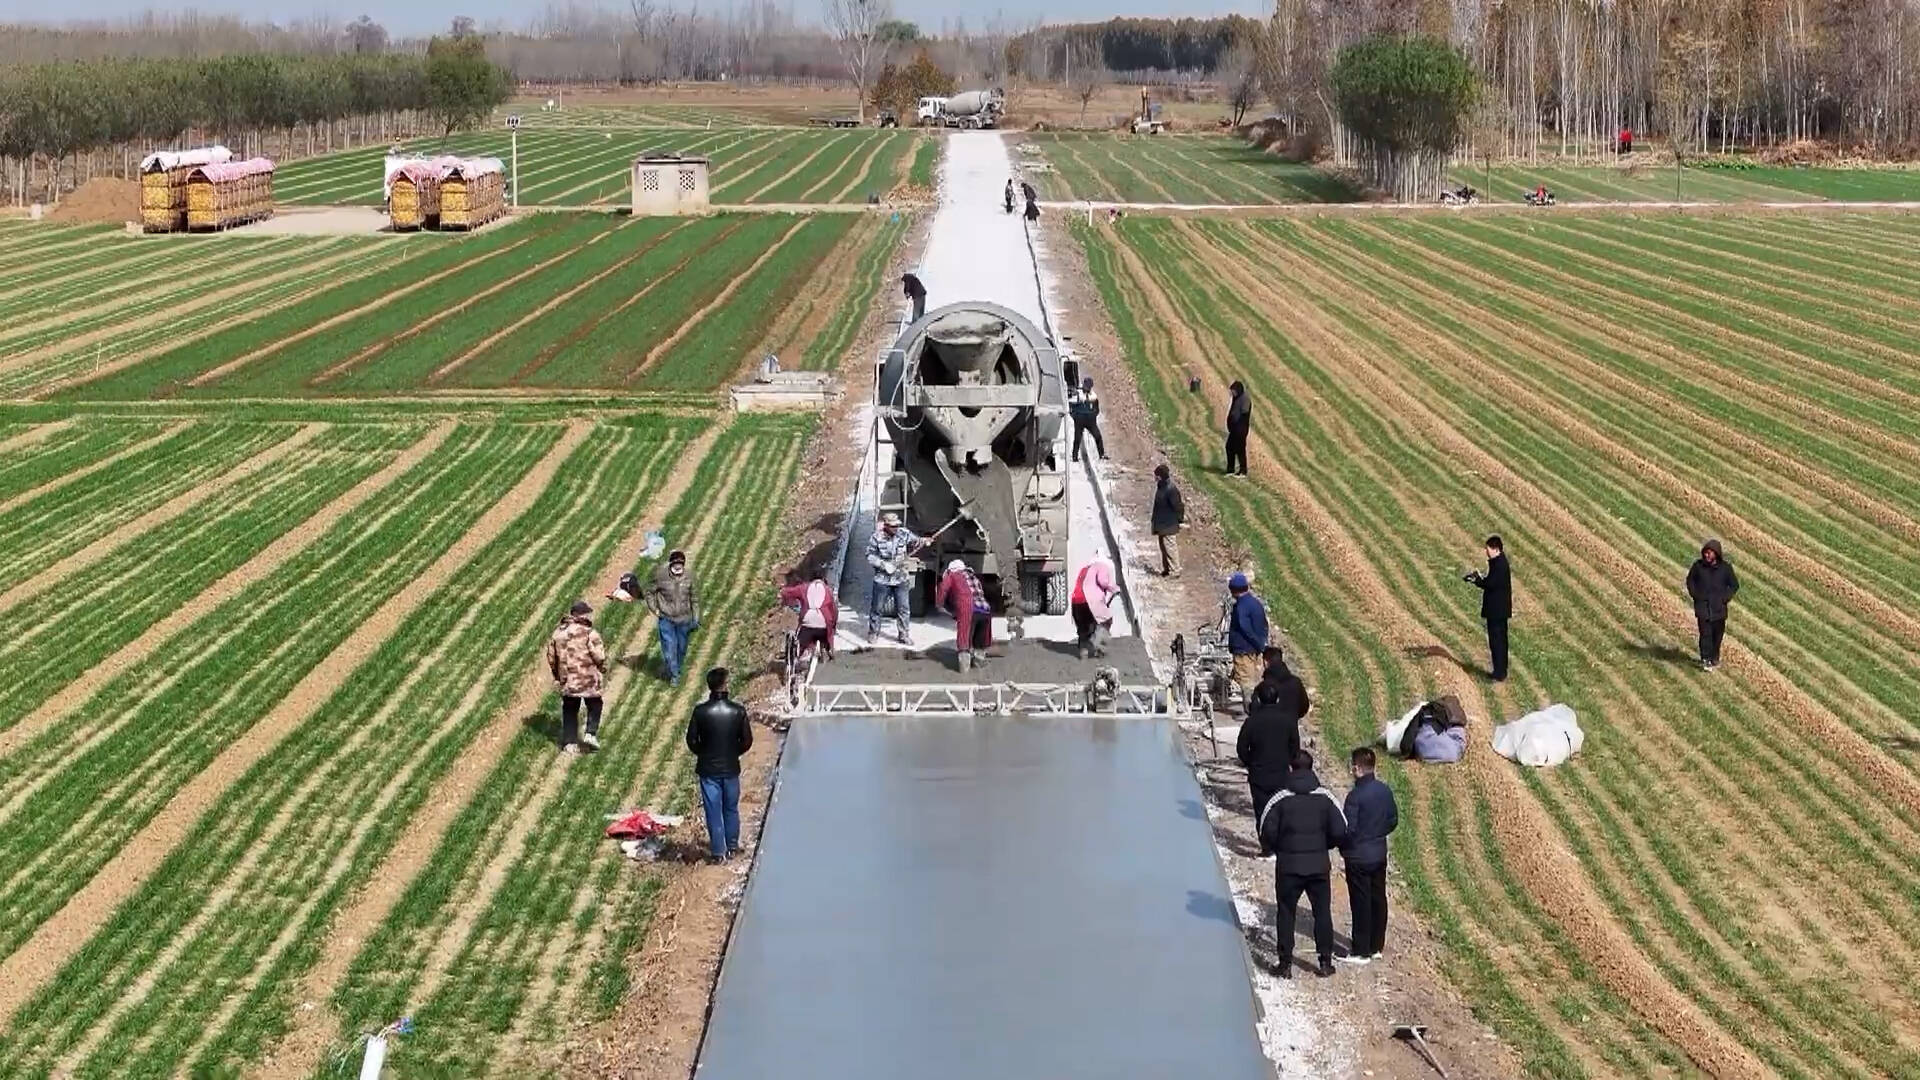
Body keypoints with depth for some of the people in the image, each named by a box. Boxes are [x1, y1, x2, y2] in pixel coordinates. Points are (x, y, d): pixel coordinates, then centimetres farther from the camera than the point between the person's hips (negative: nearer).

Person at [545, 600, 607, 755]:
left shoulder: (558, 632, 2)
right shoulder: (589, 633, -15)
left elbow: (551, 656, 9)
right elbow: (600, 656, -16)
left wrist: (557, 675, 21)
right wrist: (603, 672, 4)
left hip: (566, 680, 4)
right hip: (588, 680, -4)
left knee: (569, 711, 15)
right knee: (594, 706, 18)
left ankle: (570, 743, 14)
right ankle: (591, 733, 4)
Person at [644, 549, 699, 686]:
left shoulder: (689, 576, -7)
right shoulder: (661, 575, -14)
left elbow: (694, 598, 5)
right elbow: (649, 592, 1)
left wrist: (696, 619, 5)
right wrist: (655, 610, -7)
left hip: (684, 619, 2)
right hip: (666, 619, -2)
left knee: (681, 647, 14)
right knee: (669, 647, -4)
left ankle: (677, 669, 37)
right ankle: (673, 675, 11)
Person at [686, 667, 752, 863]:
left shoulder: (701, 711, -14)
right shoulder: (737, 711, -11)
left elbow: (692, 740, -8)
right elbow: (747, 740, -4)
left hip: (708, 768, -1)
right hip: (731, 767, 2)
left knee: (713, 811, 6)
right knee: (731, 808, 18)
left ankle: (718, 852, 10)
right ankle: (733, 846, 29)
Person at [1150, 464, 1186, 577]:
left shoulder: (1171, 489, -23)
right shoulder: (1160, 487, 7)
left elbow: (1178, 506, -19)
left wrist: (1180, 520, -9)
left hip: (1169, 525, -10)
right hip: (1161, 524, 10)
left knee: (1170, 547, -3)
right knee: (1163, 546, 17)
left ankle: (1174, 570, 5)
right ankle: (1165, 569, 26)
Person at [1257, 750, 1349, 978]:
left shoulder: (1280, 797, -8)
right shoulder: (1325, 796, -4)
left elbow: (1267, 831, -10)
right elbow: (1340, 831, -5)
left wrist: (1276, 850, 9)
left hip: (1288, 866, -1)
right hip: (1319, 865, 1)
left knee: (1285, 914, 10)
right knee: (1322, 912, 14)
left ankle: (1286, 964, 9)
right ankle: (1325, 962, 17)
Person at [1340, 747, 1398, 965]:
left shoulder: (1355, 796, -22)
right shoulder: (1385, 791, 0)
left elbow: (1348, 829, -21)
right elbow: (1394, 821, 9)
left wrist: (1343, 847, -2)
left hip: (1358, 857, -7)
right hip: (1380, 854, 7)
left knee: (1361, 904, 1)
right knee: (1378, 899, 15)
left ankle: (1361, 951, 7)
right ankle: (1376, 946, 25)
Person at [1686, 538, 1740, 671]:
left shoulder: (1726, 568, -3)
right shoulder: (1698, 565, -3)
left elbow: (1734, 585, 8)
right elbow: (1690, 580, 13)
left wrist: (1726, 598, -3)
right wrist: (1695, 595, 1)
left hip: (1718, 608, 1)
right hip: (1703, 606, -1)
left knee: (1717, 634, 9)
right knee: (1705, 633, -10)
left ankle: (1714, 659, 25)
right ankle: (1705, 660, -9)